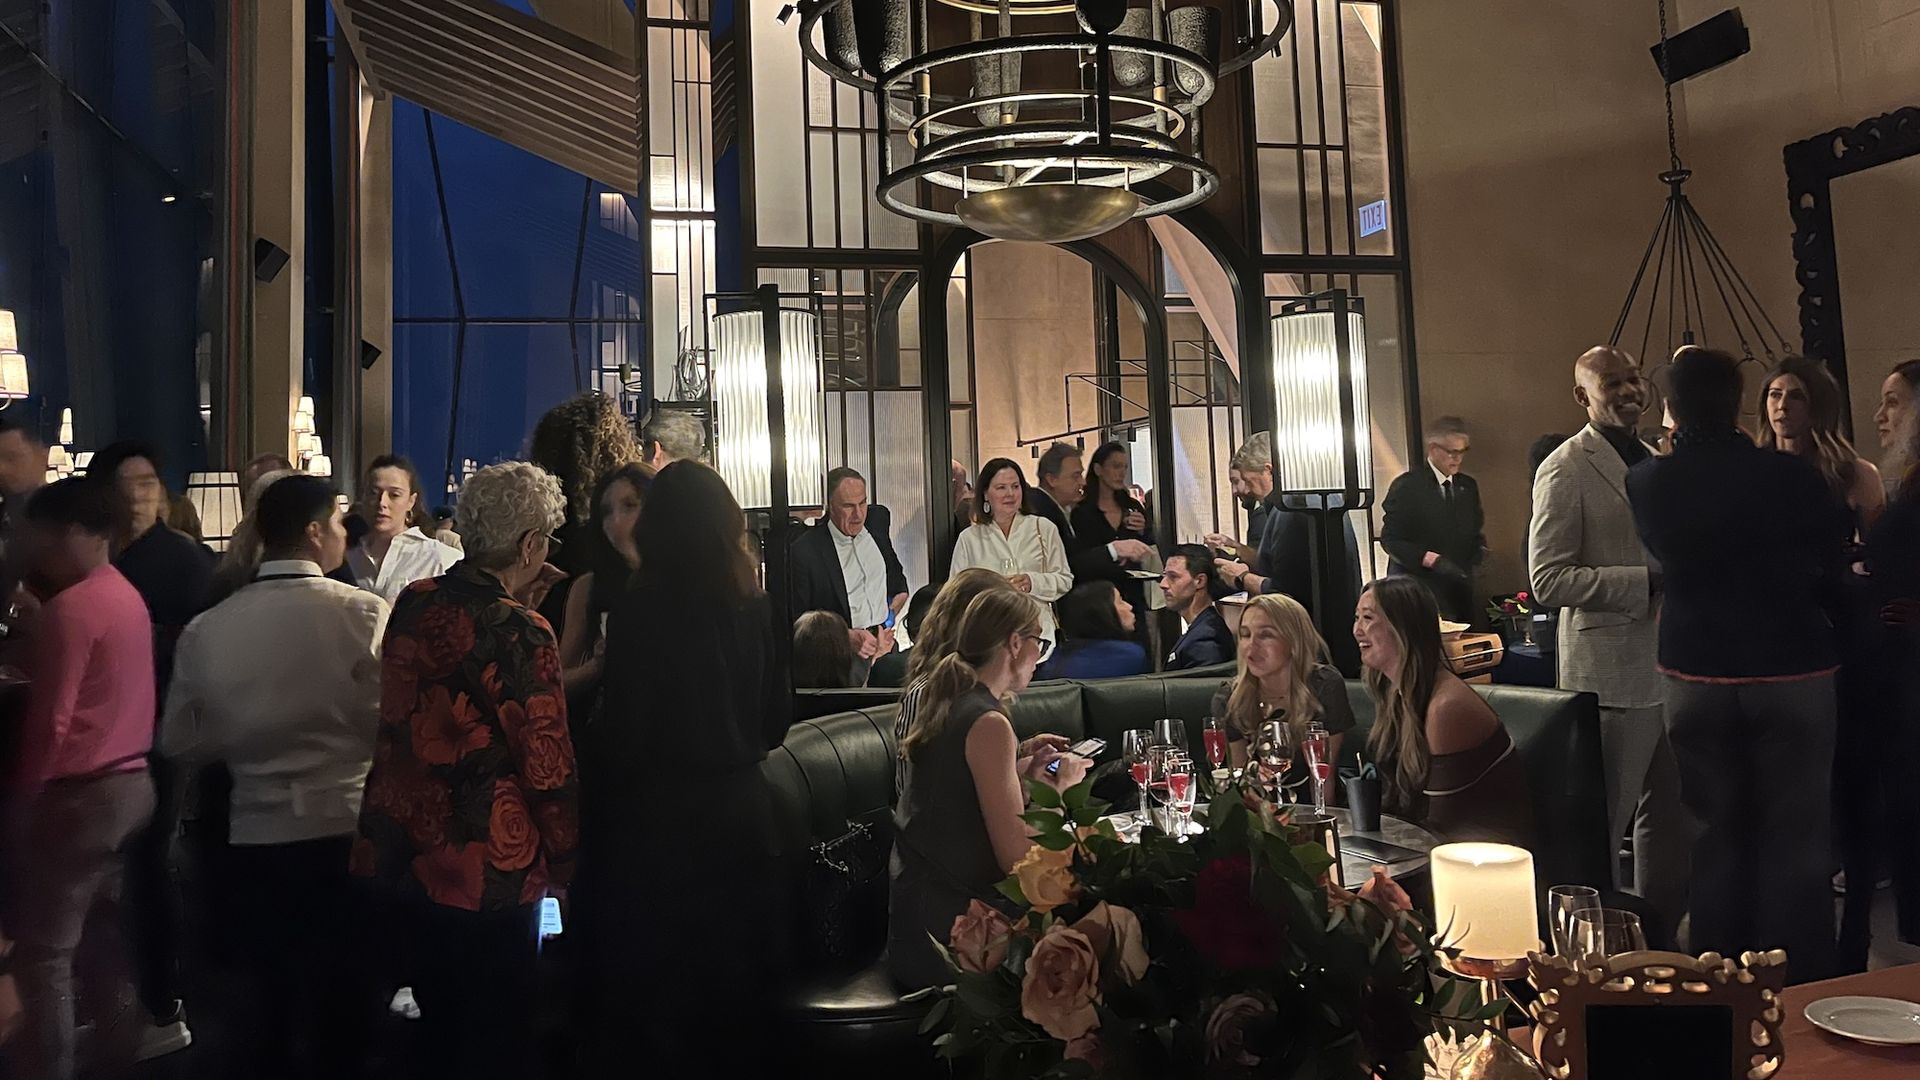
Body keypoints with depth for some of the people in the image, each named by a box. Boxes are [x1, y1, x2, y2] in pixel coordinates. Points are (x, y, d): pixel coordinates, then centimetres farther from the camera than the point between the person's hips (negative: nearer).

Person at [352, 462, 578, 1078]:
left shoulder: (412, 604, -1)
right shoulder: (519, 633, -20)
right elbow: (548, 768, -17)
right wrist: (567, 864, -1)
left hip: (400, 857, 7)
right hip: (486, 873, -7)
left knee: (440, 1023, 24)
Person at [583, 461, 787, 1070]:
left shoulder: (639, 610, -16)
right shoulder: (754, 605, -2)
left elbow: (622, 732, -14)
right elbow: (778, 716, 6)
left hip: (661, 815, -5)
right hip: (741, 807, 5)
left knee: (652, 980, 12)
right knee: (731, 971, 19)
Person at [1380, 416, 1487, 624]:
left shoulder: (1468, 486, 15)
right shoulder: (1406, 486, -5)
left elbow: (1475, 531, 24)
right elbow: (1390, 539, -10)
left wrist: (1479, 548, 0)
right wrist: (1432, 560, -20)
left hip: (1459, 591, 6)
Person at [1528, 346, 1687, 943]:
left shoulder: (1656, 462, 15)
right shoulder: (1566, 468, -10)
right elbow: (1549, 581, -18)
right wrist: (1648, 580, -21)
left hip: (1671, 667, 8)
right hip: (1612, 675, -8)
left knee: (1671, 817, 17)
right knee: (1602, 824, 2)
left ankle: (1658, 937, 32)